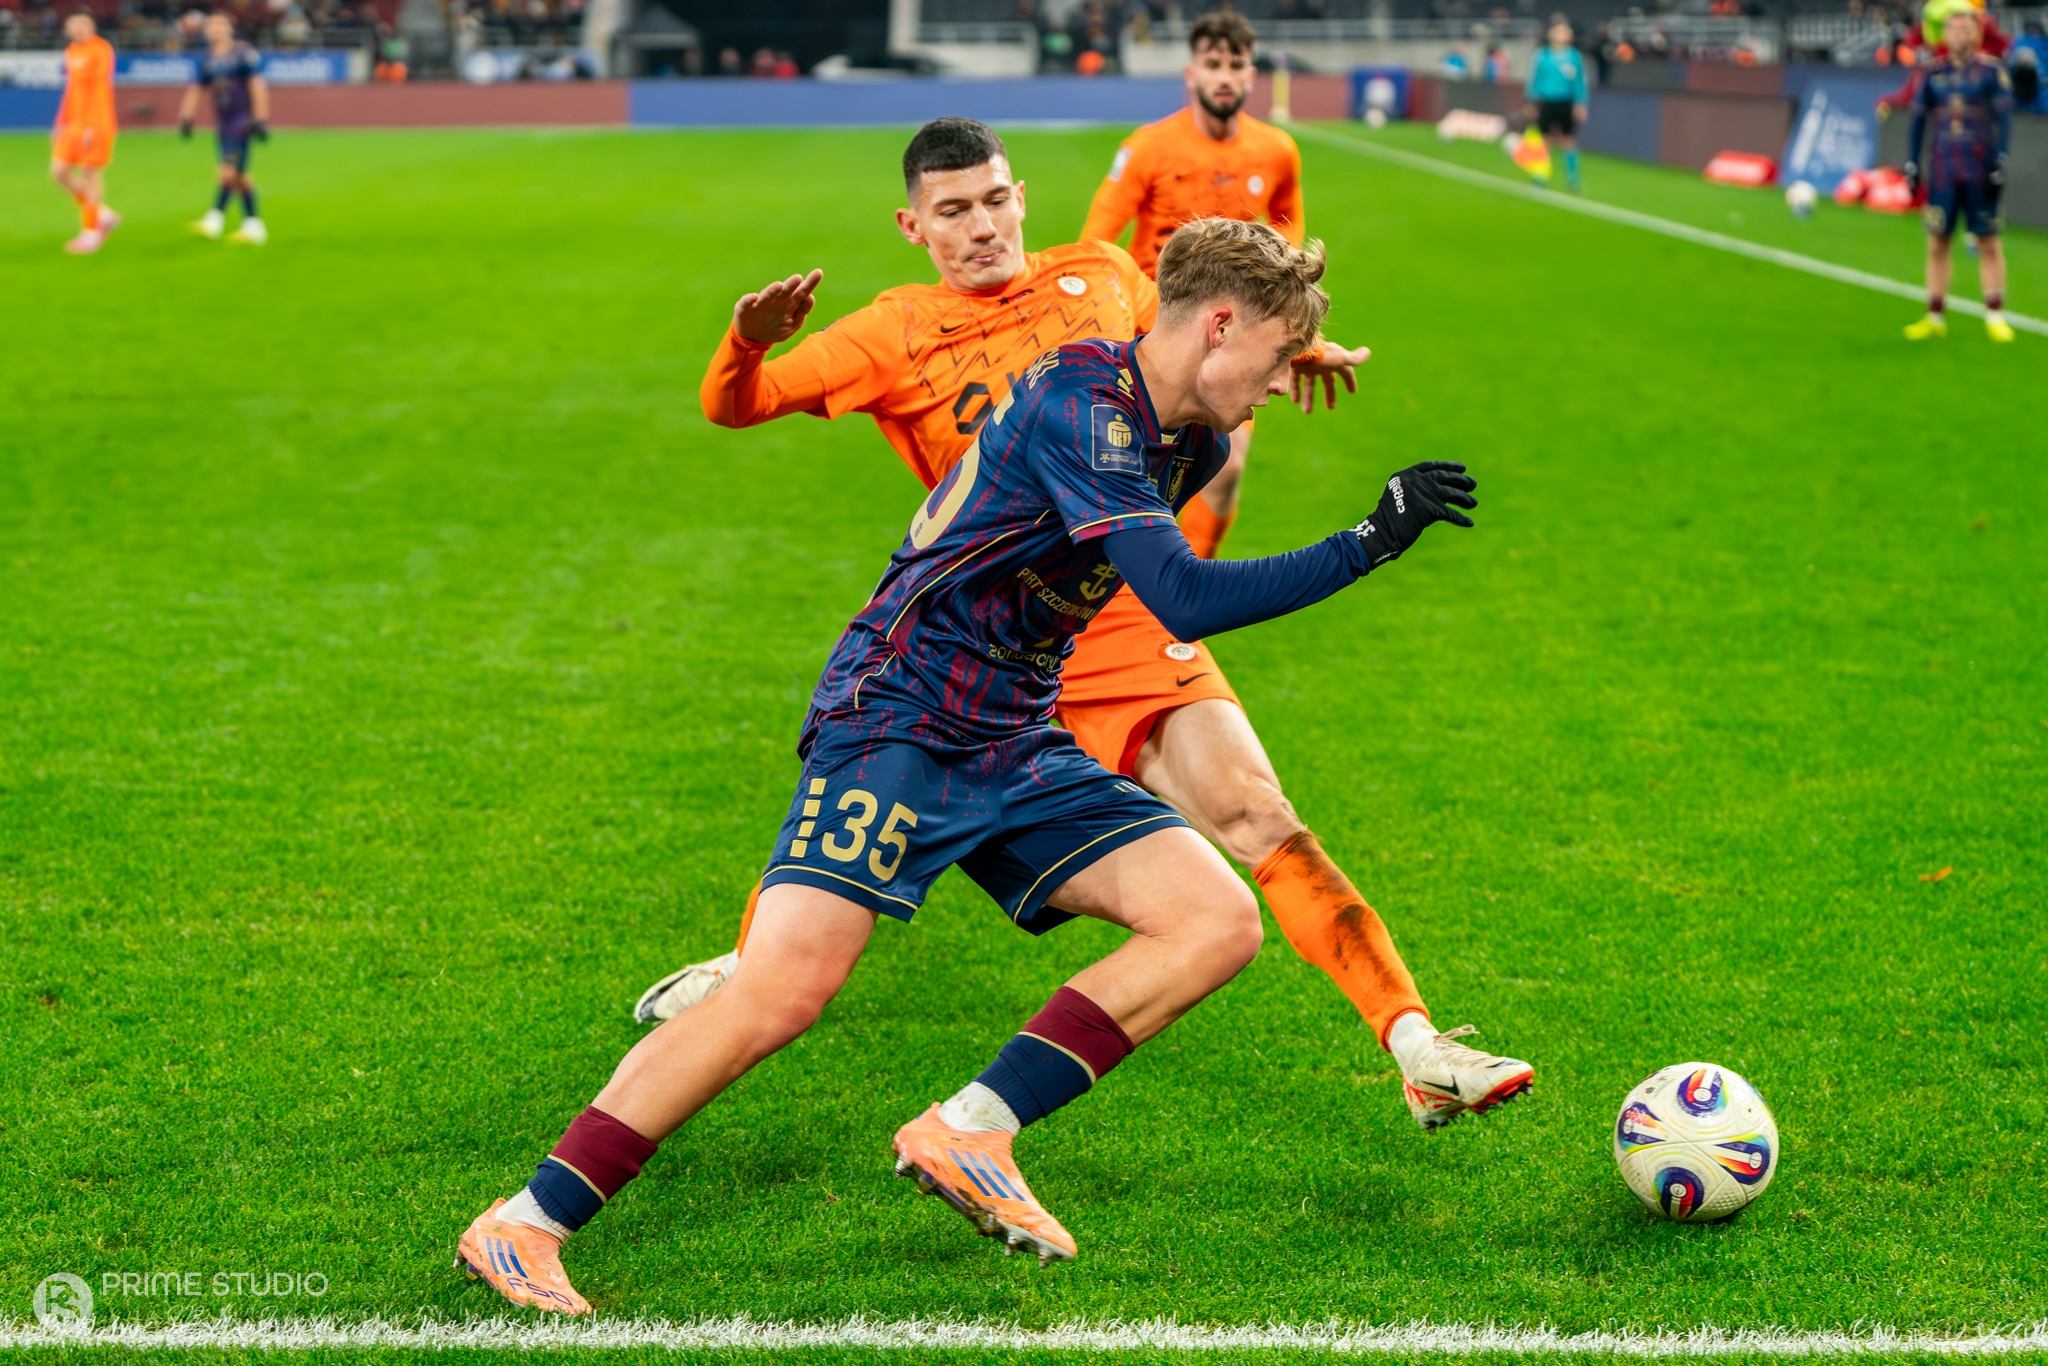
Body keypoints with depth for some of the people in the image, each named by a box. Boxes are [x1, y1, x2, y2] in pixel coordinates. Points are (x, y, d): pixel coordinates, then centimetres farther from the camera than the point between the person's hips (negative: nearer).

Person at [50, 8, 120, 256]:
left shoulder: (100, 49, -9)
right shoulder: (71, 52, 15)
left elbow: (101, 90, -15)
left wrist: (91, 127, -20)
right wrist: (61, 125, 20)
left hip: (96, 123, -8)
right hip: (74, 124, 8)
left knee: (90, 174, -5)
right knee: (59, 171, 2)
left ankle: (92, 233, 3)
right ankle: (102, 215, 15)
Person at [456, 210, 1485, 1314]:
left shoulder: (1185, 438, 10)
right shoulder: (1078, 403, -18)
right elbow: (1185, 601, -27)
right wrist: (1369, 545, -23)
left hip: (1016, 748, 9)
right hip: (896, 722, -9)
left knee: (1219, 921, -6)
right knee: (786, 987, -22)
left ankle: (967, 1134, -8)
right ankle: (527, 1225, -12)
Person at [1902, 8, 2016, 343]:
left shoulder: (1991, 71, 0)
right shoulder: (1932, 74, 7)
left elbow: (2004, 119, -2)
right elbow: (1918, 119, 11)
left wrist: (2000, 162, -10)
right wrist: (1911, 164, 6)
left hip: (1979, 171, -2)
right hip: (1942, 170, 2)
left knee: (1989, 242, -1)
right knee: (1937, 243, 3)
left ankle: (1995, 316, 3)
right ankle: (1935, 317, 9)